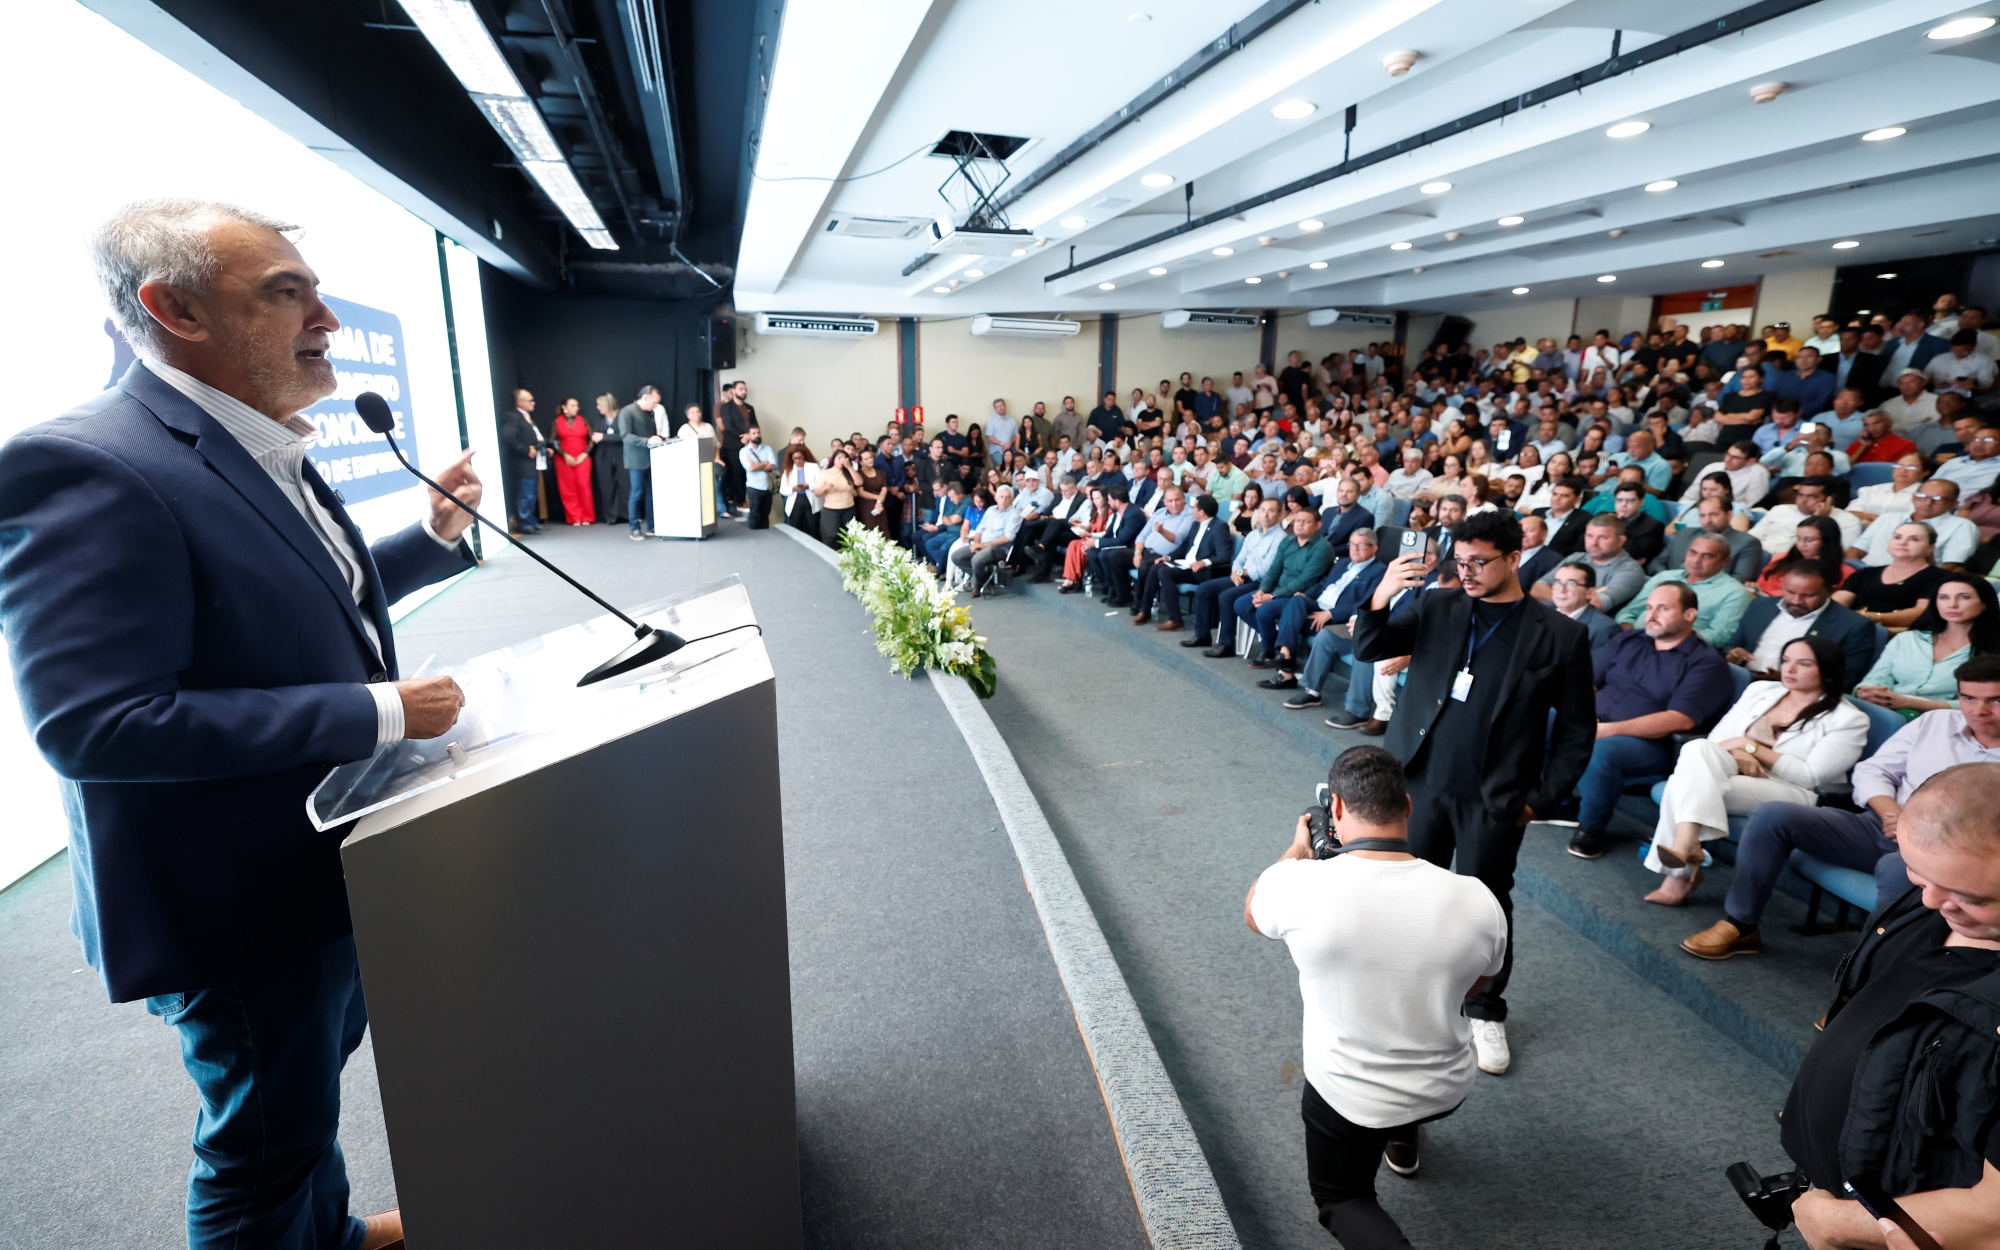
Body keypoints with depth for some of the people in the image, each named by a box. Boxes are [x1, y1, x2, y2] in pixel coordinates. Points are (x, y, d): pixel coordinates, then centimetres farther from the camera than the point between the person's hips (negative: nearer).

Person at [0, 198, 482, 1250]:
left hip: (332, 858, 10)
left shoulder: (266, 451, 3)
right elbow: (92, 720, -31)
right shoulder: (85, 467, -26)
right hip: (247, 898, -9)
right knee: (269, 1136, 13)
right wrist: (383, 713, -30)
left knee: (322, 1061, 30)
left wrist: (433, 535, 3)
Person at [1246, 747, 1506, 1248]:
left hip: (1348, 1095, -3)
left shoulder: (1300, 886, -27)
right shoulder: (1477, 900, -20)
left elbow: (1252, 910, -2)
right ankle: (1402, 1139, 48)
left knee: (1340, 1200, 24)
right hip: (1448, 1088, 4)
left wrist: (1298, 849, 13)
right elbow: (1476, 989, 2)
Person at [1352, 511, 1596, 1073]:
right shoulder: (1438, 608, 2)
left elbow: (1575, 732, 0)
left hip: (1494, 797, -2)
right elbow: (1368, 649, -4)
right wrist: (1380, 598, -22)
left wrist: (1541, 798, -4)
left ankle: (1486, 1012, 30)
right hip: (1421, 781, 3)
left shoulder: (1560, 635, -5)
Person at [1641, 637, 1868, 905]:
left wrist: (1750, 746, -10)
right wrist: (1737, 754, -12)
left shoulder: (1849, 719, 1)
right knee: (1698, 748, -34)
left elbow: (1810, 776, -9)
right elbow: (1716, 739, 11)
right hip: (1735, 775, 5)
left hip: (1793, 795, -5)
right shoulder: (1759, 690, 15)